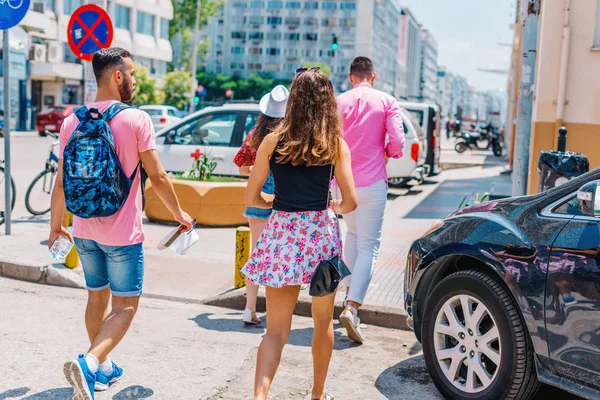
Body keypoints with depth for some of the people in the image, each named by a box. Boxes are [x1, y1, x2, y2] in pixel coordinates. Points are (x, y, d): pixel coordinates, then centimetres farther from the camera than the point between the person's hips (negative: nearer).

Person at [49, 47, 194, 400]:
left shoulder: (73, 121, 2)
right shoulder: (136, 119, -12)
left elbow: (62, 180, 5)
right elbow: (157, 176, -10)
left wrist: (56, 224, 17)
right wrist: (179, 214, 4)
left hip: (85, 230, 6)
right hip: (122, 232, -6)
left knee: (97, 298, 20)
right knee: (125, 306, 3)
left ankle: (103, 369, 31)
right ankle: (89, 362, -16)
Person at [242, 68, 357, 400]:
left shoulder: (272, 141, -1)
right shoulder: (336, 145, -3)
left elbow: (251, 197, 1)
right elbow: (350, 202, -6)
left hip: (281, 233, 0)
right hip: (321, 233, 0)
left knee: (276, 328, 6)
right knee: (323, 321, 20)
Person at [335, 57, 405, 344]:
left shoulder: (339, 102, 4)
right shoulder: (387, 102, 0)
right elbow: (397, 143, -10)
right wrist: (386, 152, 11)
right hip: (372, 183, -3)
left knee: (353, 234, 26)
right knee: (368, 246, -2)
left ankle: (349, 292, 24)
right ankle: (352, 307, -14)